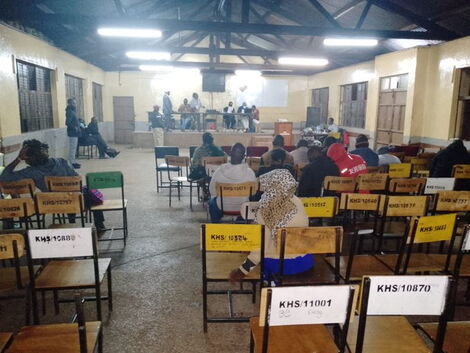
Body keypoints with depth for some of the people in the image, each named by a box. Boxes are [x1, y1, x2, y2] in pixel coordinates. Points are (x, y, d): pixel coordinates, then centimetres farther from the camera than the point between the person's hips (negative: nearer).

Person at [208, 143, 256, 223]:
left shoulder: (219, 170, -20)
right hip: (243, 208, 1)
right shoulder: (249, 172, -20)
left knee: (212, 202, 34)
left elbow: (212, 191, -7)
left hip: (222, 207, 0)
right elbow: (253, 191, -6)